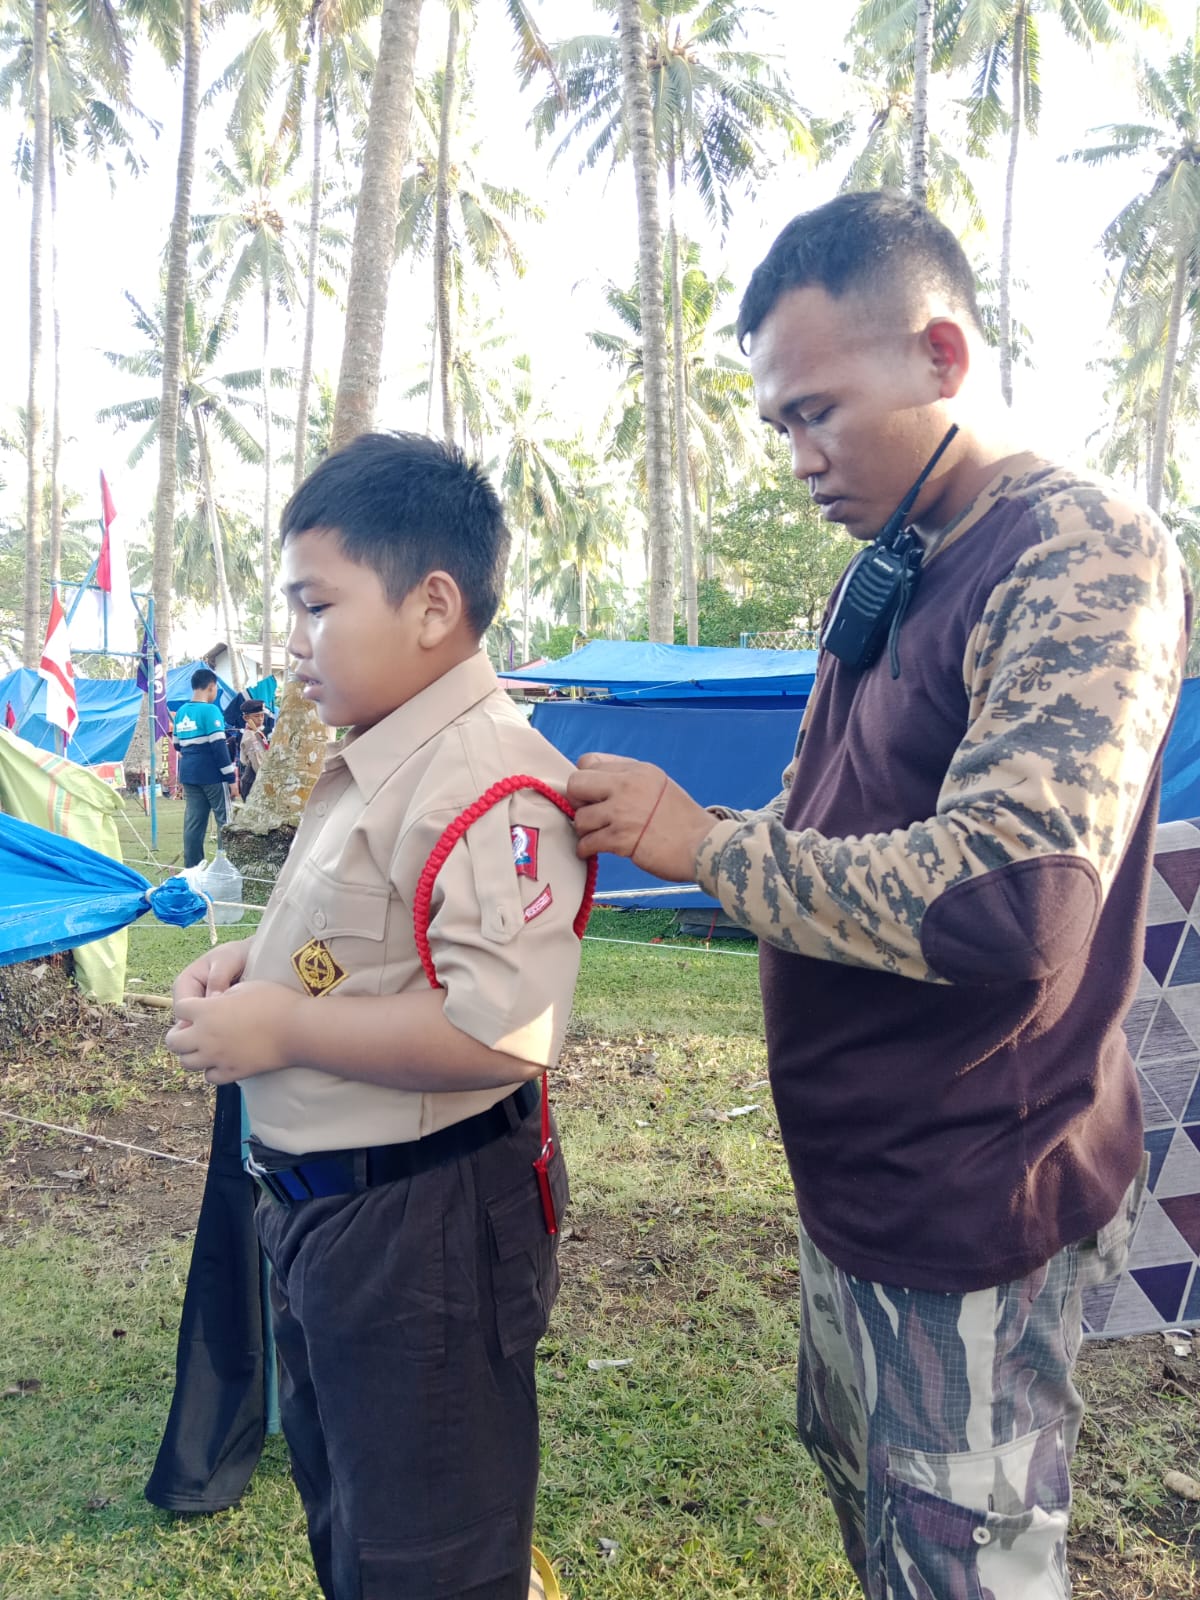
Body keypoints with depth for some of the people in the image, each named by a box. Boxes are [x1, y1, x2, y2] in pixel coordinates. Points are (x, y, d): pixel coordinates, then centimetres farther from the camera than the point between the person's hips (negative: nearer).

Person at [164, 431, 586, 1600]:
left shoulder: (489, 780, -25)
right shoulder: (366, 766, 7)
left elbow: (503, 1031, -34)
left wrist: (283, 1028, -24)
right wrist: (250, 965, 2)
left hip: (423, 1225, -10)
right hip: (319, 1200, 10)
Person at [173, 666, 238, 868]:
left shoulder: (181, 712, 11)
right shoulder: (210, 710, -12)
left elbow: (177, 744, 18)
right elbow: (219, 746, -15)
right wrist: (231, 777, -13)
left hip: (188, 774, 7)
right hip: (212, 775, -7)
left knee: (193, 822, 7)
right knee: (225, 821, 1)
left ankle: (192, 867, 8)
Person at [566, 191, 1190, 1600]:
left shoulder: (1084, 557, -19)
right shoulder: (890, 578, 9)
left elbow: (1012, 900, -31)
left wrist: (706, 847, -21)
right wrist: (657, 826, -1)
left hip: (970, 1198, -8)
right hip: (856, 1169, 8)